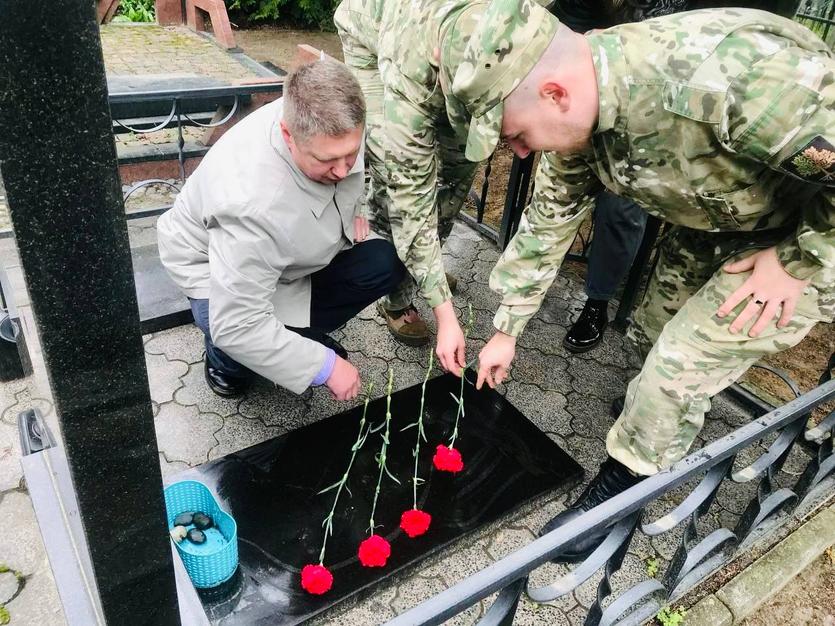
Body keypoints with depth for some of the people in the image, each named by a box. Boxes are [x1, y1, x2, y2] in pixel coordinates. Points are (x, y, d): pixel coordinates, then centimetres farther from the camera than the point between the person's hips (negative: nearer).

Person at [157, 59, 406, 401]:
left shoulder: (331, 124, -25)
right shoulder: (251, 203, -44)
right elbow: (237, 326, -39)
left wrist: (353, 208, -8)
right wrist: (325, 366, -33)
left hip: (296, 248, 6)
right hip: (218, 265, -5)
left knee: (386, 263, -13)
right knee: (240, 341, -34)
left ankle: (303, 331, 8)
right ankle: (225, 359, 5)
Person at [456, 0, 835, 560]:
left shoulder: (728, 77, -41)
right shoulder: (577, 111, -16)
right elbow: (548, 220, -4)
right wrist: (506, 330, 2)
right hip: (718, 219, 7)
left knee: (681, 366, -9)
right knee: (656, 338, 16)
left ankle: (622, 491, 15)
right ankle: (672, 423, 48)